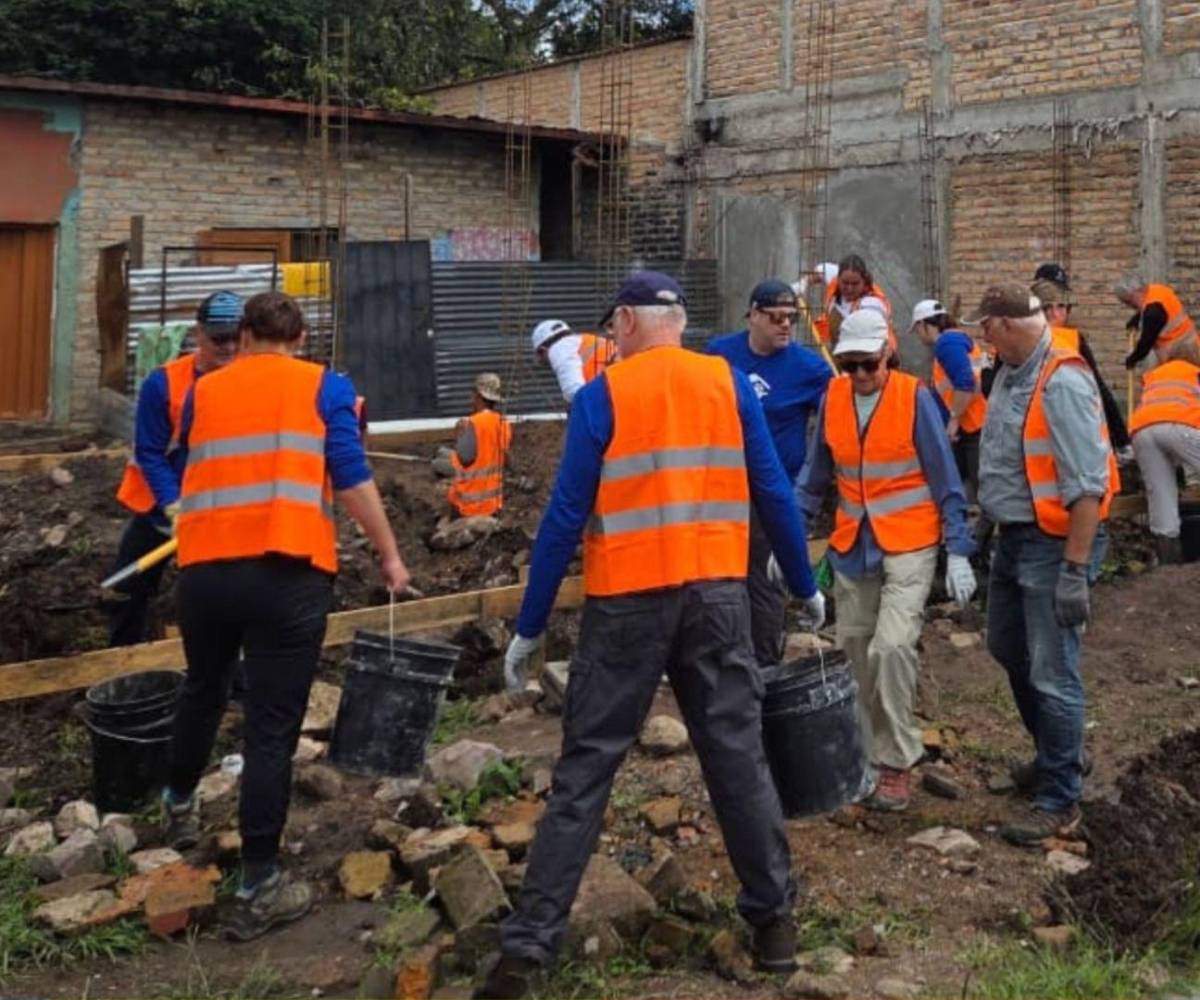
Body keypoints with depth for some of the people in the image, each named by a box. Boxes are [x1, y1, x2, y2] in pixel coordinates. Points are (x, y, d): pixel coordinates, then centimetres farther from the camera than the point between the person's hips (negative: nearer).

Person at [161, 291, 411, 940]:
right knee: (272, 727, -1)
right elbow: (350, 479, -2)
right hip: (287, 573, -4)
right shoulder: (325, 387, 7)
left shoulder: (203, 391, 18)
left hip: (204, 569, 4)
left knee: (203, 692, 28)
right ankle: (258, 888, 3)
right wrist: (389, 555, 7)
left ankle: (180, 805, 48)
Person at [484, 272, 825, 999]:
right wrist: (805, 587, 18)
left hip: (627, 600, -2)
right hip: (717, 592, 2)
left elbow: (566, 519, -4)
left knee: (586, 769, 3)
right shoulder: (730, 384, 5)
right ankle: (776, 918, 21)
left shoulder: (602, 396, -2)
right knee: (739, 755, 12)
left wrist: (529, 628, 2)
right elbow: (774, 494, 6)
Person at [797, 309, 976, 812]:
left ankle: (897, 764, -2)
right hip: (851, 545, 5)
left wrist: (958, 553, -9)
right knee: (854, 649, 10)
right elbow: (816, 476, 11)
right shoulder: (832, 398, 1)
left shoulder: (914, 397, -11)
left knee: (891, 647, -17)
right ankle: (865, 753, 27)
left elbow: (946, 481, -7)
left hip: (908, 544, -4)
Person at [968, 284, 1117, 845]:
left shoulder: (1062, 384, -21)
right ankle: (1053, 756, 42)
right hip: (1013, 539, 10)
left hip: (1052, 544, -10)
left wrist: (1075, 571, -24)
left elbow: (1088, 486, -24)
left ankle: (1060, 802, 11)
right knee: (1009, 651, 23)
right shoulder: (1012, 376, 8)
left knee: (1052, 676, -3)